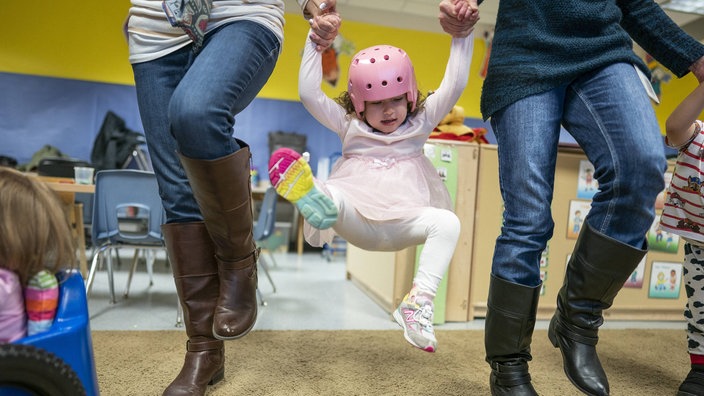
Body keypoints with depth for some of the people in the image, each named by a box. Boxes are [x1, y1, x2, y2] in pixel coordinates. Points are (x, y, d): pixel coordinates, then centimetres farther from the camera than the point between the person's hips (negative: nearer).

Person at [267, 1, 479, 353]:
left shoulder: (420, 123, 15)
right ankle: (316, 202, -69)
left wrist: (462, 37, -3)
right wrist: (316, 42, -1)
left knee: (447, 222, -29)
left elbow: (454, 86, 5)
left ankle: (419, 302, -32)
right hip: (356, 221, 0)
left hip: (402, 224, 1)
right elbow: (308, 92, 4)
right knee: (331, 194, -32)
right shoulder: (349, 126, 14)